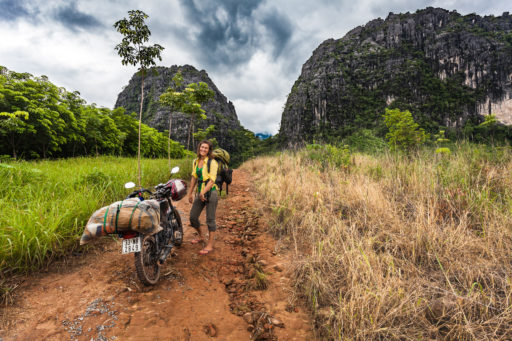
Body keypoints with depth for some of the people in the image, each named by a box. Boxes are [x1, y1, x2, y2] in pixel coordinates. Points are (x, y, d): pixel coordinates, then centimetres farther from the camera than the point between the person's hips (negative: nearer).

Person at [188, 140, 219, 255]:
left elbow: (212, 180, -17)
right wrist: (190, 193, 16)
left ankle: (210, 245, 11)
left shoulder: (212, 162, -10)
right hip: (199, 192, 7)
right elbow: (194, 177, 16)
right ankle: (201, 237, 37)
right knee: (193, 216, 12)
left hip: (210, 192, -7)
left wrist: (203, 192, -28)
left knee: (210, 219, -1)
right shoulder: (195, 161, 10)